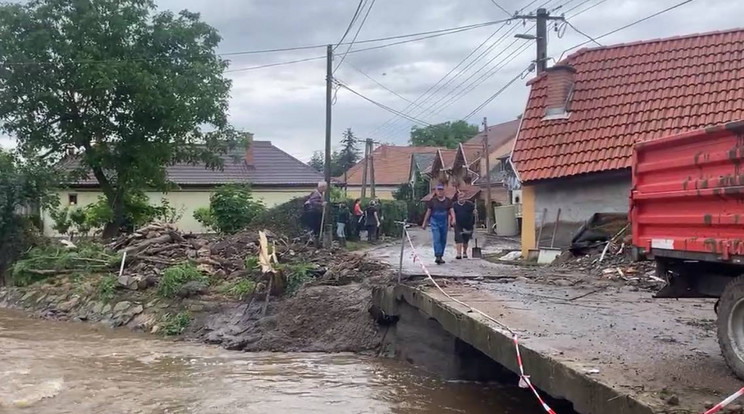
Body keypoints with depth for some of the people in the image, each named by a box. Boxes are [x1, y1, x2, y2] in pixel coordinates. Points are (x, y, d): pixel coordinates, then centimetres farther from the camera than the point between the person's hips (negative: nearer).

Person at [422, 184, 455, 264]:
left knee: (443, 240, 8)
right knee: (436, 238, -15)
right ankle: (437, 256, -21)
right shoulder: (432, 201, 1)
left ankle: (441, 256, 20)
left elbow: (451, 211, 3)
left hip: (444, 222, 3)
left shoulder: (448, 201, 5)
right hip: (435, 221, -3)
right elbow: (428, 212, 7)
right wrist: (424, 223, 9)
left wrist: (453, 219, -16)